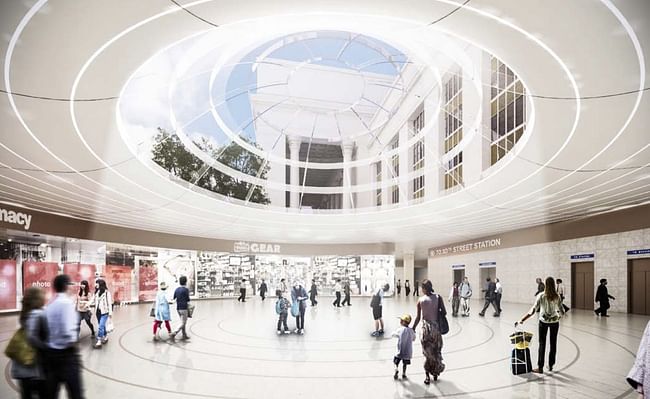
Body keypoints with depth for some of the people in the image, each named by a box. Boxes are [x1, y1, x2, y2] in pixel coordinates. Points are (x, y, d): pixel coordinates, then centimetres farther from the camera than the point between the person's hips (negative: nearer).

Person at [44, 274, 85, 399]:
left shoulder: (49, 305, 7)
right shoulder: (67, 302, -15)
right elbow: (67, 330, -22)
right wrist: (72, 343, -6)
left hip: (50, 352, 8)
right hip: (66, 352, -8)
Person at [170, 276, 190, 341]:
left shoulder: (176, 289, 7)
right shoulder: (186, 290, -12)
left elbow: (174, 299, 9)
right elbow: (188, 301, -10)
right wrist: (188, 308, 1)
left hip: (178, 308, 7)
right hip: (184, 308, -7)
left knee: (183, 322, 19)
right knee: (183, 323, -3)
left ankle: (184, 335, 24)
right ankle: (173, 334, -16)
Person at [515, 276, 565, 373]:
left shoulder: (541, 296, -14)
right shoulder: (557, 297, -7)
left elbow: (533, 310, -19)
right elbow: (561, 311, -2)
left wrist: (522, 320, -17)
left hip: (543, 321, -2)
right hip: (555, 321, 2)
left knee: (542, 344, 5)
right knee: (553, 343, 14)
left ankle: (540, 367, 7)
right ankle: (551, 365, 23)